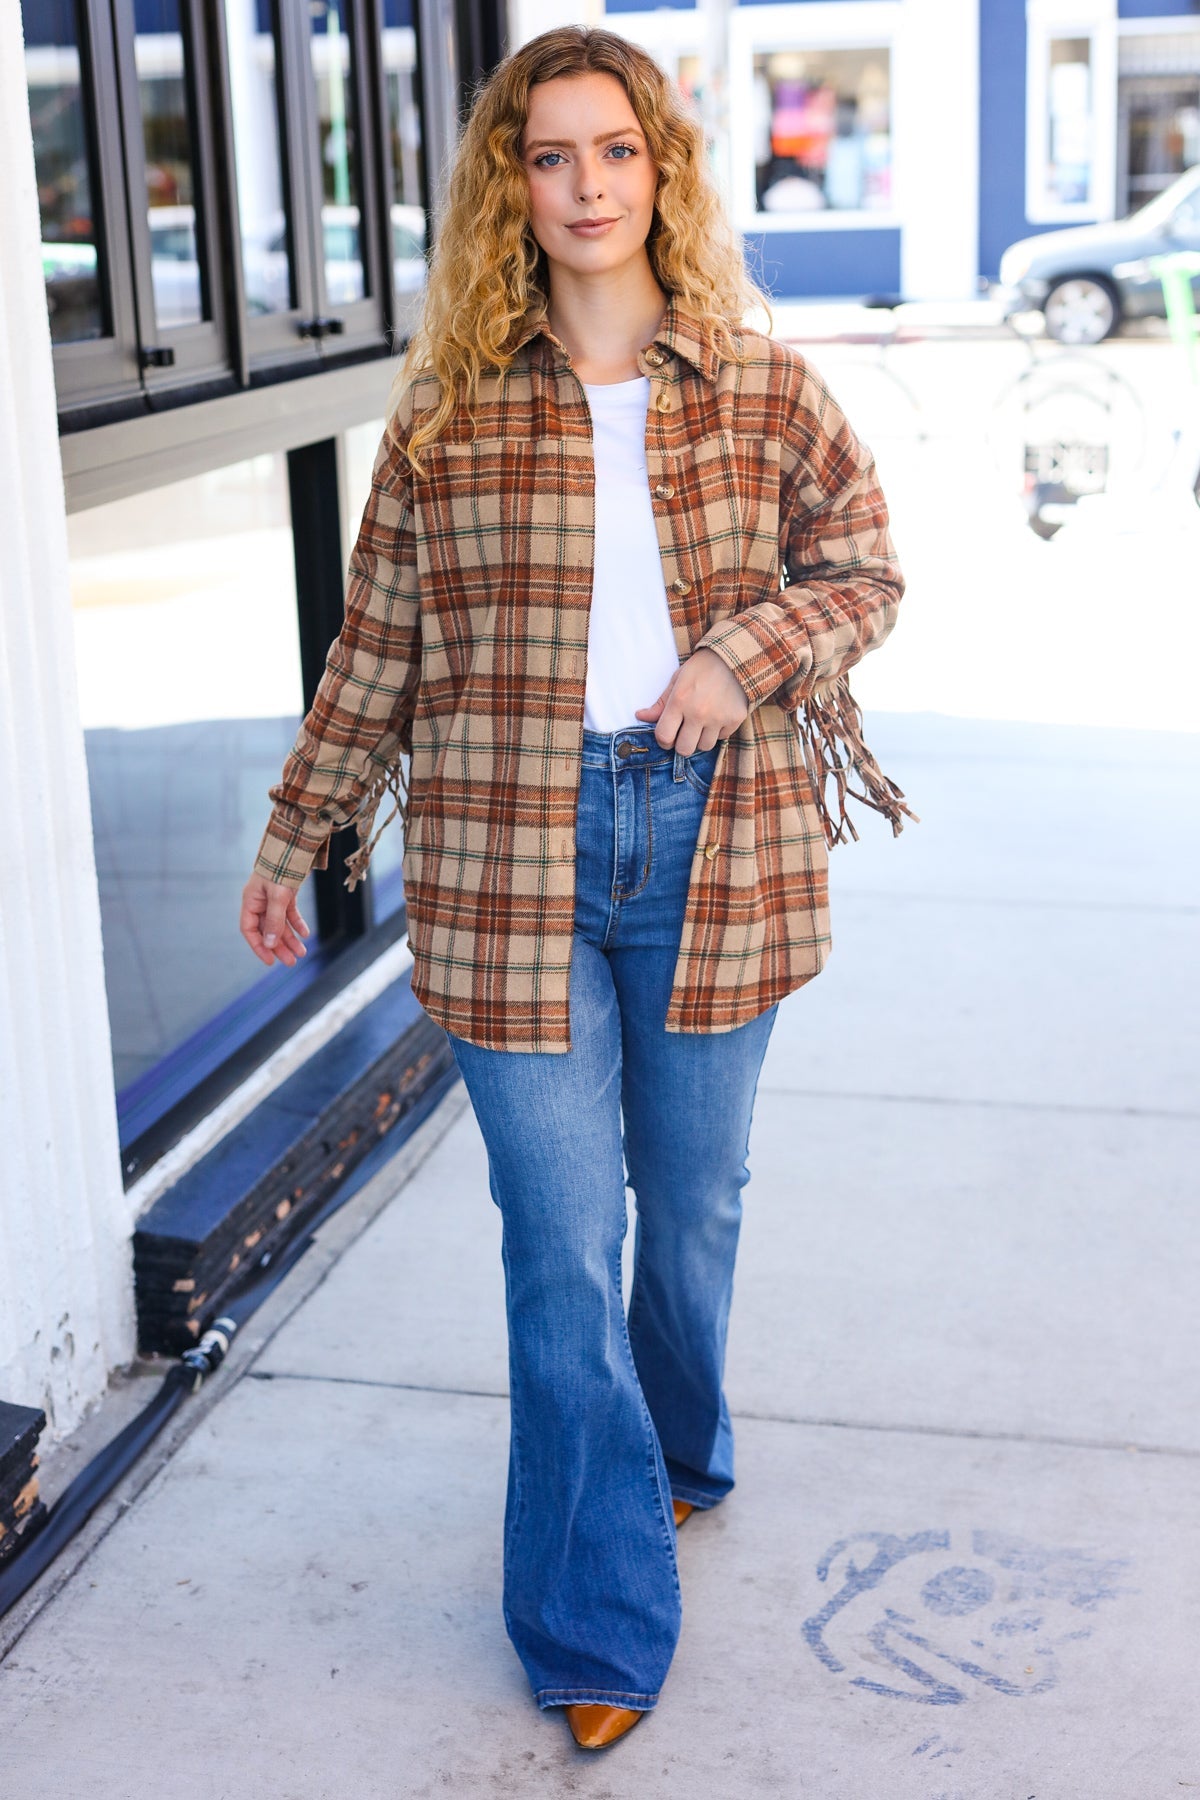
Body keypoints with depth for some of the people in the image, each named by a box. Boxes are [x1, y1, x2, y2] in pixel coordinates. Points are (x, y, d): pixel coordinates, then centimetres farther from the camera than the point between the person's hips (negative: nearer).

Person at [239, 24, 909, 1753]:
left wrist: (757, 651, -10)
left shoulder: (765, 392, 3)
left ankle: (680, 1458, 46)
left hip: (716, 846, 1)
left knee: (694, 1206, 16)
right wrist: (295, 840, 9)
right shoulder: (449, 413, 1)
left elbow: (864, 567, 11)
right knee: (561, 1250, 2)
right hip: (514, 862, -1)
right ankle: (598, 1625, 14)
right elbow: (377, 648, 6)